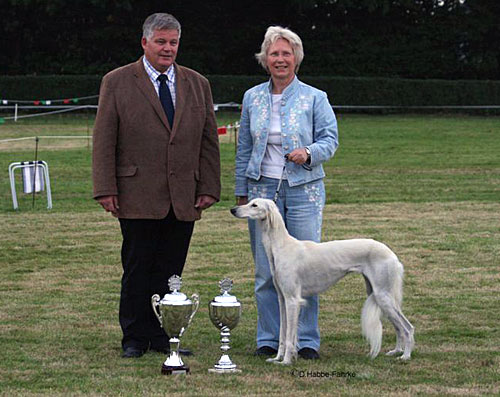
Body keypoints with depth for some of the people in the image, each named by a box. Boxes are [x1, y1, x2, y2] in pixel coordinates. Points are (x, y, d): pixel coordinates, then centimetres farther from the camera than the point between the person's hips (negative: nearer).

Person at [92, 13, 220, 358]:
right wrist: (106, 190, -7)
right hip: (137, 197, -3)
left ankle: (161, 336, 12)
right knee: (138, 271, 2)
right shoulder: (117, 83, 3)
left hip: (184, 199, 3)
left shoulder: (197, 84, 13)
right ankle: (135, 338, 11)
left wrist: (208, 188, 5)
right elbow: (104, 141, 0)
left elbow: (209, 141, 13)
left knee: (170, 272, 4)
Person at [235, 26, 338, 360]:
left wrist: (309, 153, -21)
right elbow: (244, 148, 15)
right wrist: (242, 193, 12)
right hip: (263, 188, 2)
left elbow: (330, 139, -1)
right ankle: (269, 338, 10)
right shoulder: (252, 98, 11)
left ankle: (307, 340, 4)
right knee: (265, 270, 2)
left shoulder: (315, 98, 3)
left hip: (304, 190, -2)